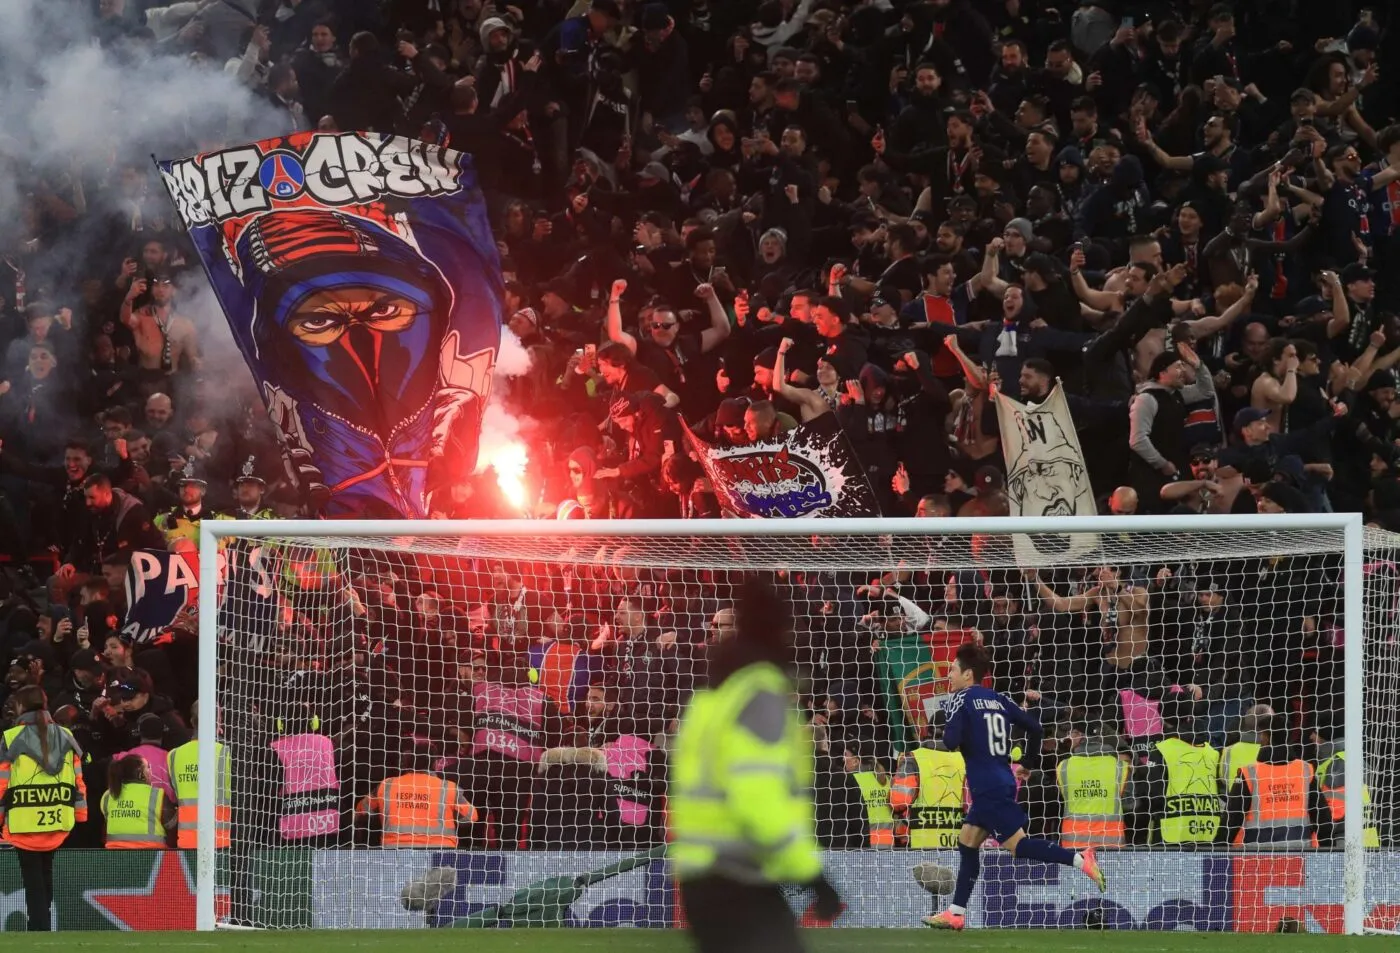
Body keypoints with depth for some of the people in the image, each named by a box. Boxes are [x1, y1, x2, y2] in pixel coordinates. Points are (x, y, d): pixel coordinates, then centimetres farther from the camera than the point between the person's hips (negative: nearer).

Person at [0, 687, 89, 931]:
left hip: (24, 822, -4)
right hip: (59, 824, 4)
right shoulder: (66, 737, 7)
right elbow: (78, 781, 8)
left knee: (33, 882, 0)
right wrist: (81, 817, 14)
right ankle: (40, 927, 21)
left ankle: (40, 929, -4)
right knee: (46, 878, 17)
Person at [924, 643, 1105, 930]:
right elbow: (1035, 728, 11)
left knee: (1017, 844, -11)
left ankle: (1080, 860, -23)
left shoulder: (962, 699, -6)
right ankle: (956, 913, 15)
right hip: (1002, 782, 9)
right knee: (967, 842, 14)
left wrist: (947, 737, 6)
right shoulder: (999, 699, 13)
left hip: (987, 787, -9)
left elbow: (952, 741, -18)